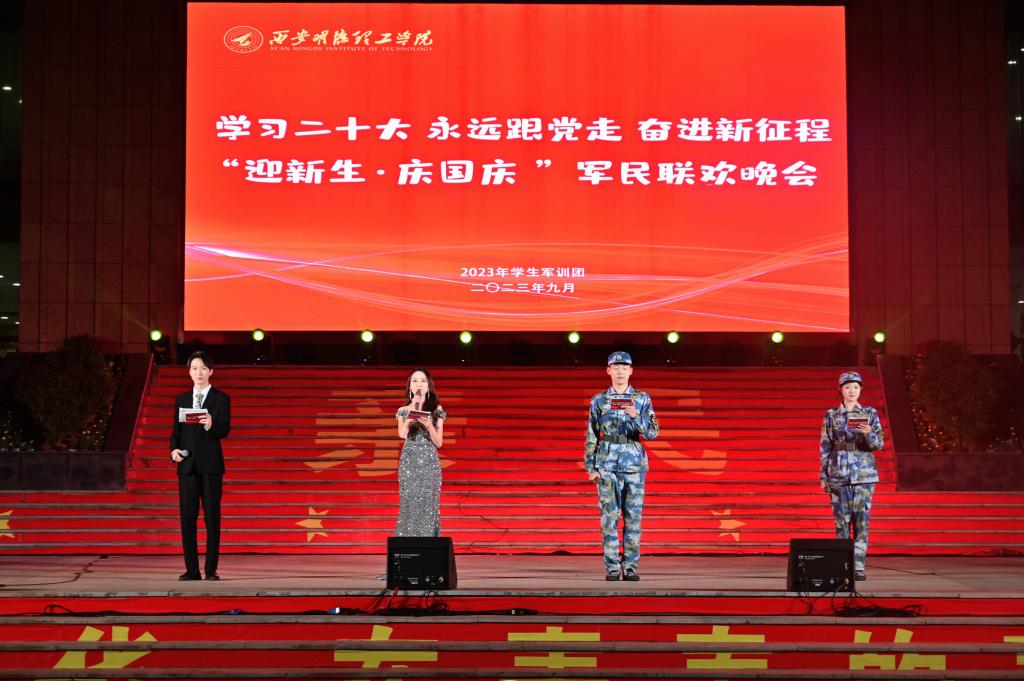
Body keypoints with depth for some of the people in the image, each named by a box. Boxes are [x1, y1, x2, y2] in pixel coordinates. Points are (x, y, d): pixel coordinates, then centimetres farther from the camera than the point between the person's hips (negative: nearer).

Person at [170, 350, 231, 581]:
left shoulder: (221, 398, 2)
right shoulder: (181, 399, 14)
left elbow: (225, 431, -9)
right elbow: (176, 431, 14)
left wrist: (210, 425, -30)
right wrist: (174, 449, -6)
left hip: (210, 464, -3)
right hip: (187, 465, 3)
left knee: (212, 517, -2)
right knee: (187, 517, 1)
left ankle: (211, 569, 3)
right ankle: (191, 569, 7)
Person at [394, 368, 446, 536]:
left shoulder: (436, 409, 5)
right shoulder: (404, 410, 6)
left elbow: (439, 443, 1)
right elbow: (402, 434, -14)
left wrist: (429, 425, -16)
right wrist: (413, 409, -13)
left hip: (430, 463, 0)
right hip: (409, 462, 0)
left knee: (428, 505, -4)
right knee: (410, 505, -4)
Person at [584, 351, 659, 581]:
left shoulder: (643, 399, 5)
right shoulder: (599, 401, 7)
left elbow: (652, 433, -3)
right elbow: (592, 436, 8)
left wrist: (636, 416, -20)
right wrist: (591, 467, 2)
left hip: (635, 465, 0)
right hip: (607, 465, 0)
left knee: (633, 517, 1)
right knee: (609, 516, -2)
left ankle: (631, 567, 7)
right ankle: (612, 568, 3)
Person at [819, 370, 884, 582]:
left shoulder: (870, 414, 5)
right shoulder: (831, 416, 6)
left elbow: (879, 444, -1)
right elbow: (825, 448, 8)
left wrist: (869, 433, -22)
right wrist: (823, 477, 4)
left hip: (864, 474, 0)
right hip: (839, 475, 0)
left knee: (862, 521, -4)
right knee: (841, 521, 0)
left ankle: (859, 567, -1)